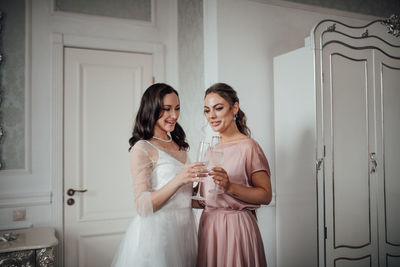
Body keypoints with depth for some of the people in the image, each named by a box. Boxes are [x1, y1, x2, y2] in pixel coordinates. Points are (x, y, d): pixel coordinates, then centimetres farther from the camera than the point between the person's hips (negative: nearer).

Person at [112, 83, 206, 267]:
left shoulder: (179, 146, 12)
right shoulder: (142, 148, -11)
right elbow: (142, 206, -20)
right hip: (156, 231, -7)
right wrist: (178, 180, -30)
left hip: (184, 229, 7)